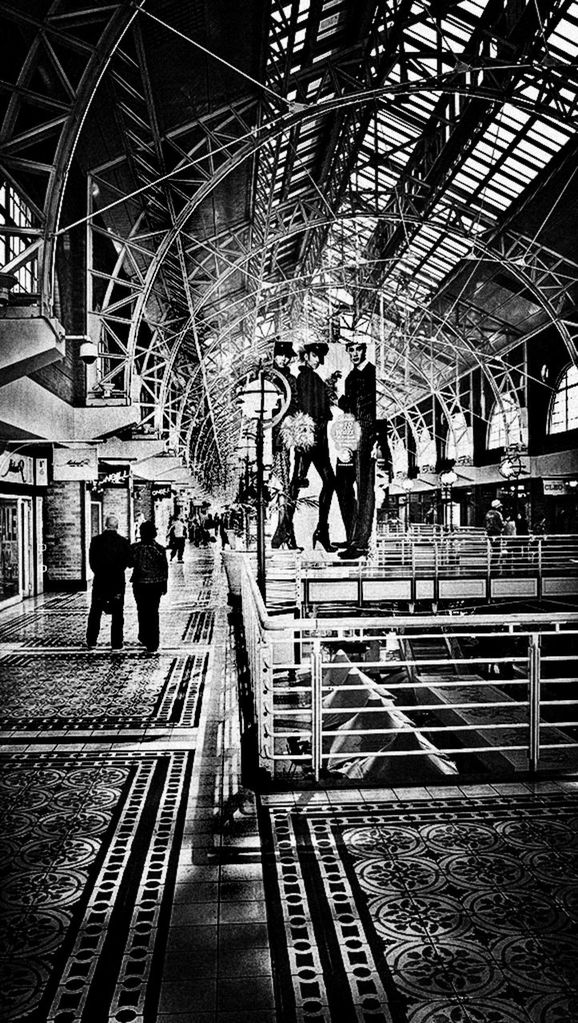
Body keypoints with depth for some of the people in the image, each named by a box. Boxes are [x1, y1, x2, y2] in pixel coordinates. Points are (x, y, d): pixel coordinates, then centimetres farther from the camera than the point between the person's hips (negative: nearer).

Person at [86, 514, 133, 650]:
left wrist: (100, 572, 10)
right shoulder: (123, 542, -7)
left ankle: (91, 641, 16)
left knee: (95, 613, 13)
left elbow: (91, 562, -3)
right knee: (117, 614, 6)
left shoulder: (96, 540, -4)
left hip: (100, 582, 1)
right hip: (118, 582, -1)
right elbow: (129, 562, -4)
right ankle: (116, 644, 6)